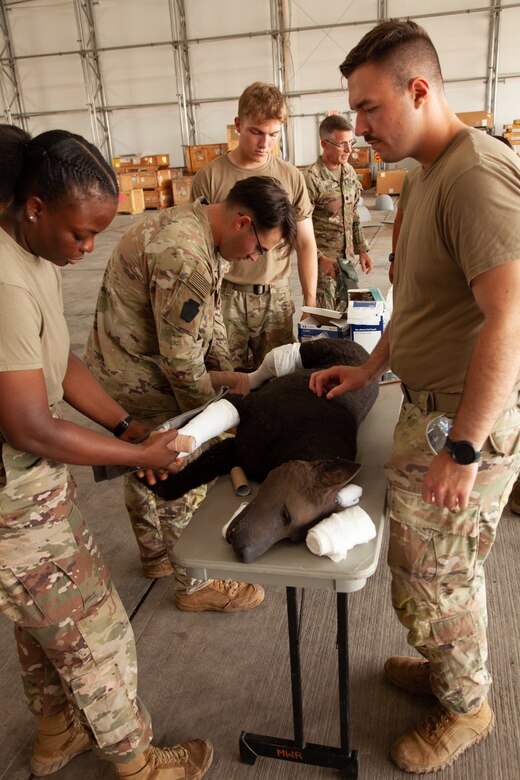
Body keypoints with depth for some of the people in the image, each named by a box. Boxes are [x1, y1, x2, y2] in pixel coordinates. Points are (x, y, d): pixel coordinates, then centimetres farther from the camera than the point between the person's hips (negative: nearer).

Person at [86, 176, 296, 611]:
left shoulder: (194, 223, 3)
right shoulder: (184, 259, -31)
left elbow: (209, 313, 12)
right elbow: (181, 360, -25)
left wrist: (228, 371, 7)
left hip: (120, 367, 10)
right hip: (141, 377, -10)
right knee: (188, 480, 2)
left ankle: (155, 554, 44)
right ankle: (195, 585, 21)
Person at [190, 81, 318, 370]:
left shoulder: (292, 177, 3)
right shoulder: (209, 176, -3)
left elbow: (306, 243, 7)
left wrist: (310, 301, 3)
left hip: (276, 296, 2)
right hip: (225, 295, -1)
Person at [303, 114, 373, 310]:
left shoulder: (349, 172, 8)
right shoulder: (311, 178, -16)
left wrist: (362, 250, 13)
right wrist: (320, 259, -18)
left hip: (346, 259, 7)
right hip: (323, 260, -7)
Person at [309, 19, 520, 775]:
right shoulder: (430, 172, 12)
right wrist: (368, 369, 15)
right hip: (428, 407, 9)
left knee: (435, 576, 8)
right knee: (428, 562, 22)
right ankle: (446, 665, 46)